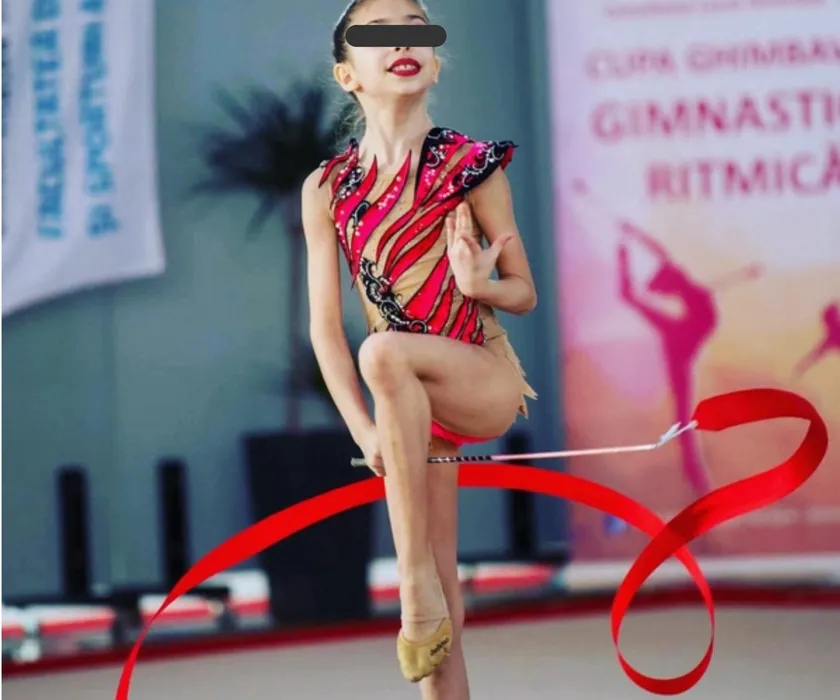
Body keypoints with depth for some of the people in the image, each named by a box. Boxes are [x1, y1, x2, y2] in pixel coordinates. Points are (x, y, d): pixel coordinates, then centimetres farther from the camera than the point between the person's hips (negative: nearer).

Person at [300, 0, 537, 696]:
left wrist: (480, 285, -22)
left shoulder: (472, 165, -4)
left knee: (386, 353, -35)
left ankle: (417, 579, -29)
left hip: (485, 381, -4)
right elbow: (325, 325, 0)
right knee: (440, 598, 2)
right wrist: (365, 429, -12)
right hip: (412, 401, 4)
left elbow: (525, 293, 1)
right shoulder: (327, 189, 2)